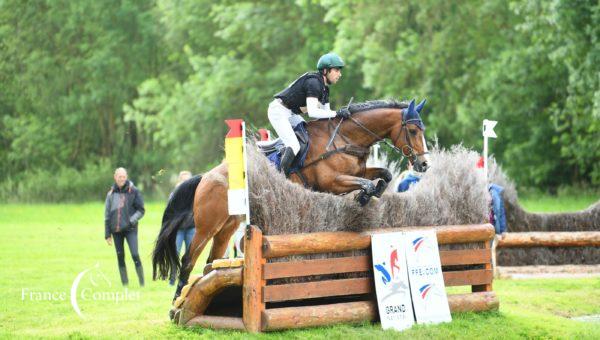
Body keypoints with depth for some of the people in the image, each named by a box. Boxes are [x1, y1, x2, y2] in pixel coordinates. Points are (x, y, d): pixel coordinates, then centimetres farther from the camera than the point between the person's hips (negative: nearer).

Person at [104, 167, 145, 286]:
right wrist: (107, 234, 9)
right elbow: (107, 215, 12)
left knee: (135, 255, -14)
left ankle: (142, 283, -8)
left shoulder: (133, 191, -2)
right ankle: (124, 283, 13)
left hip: (130, 229, -4)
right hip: (116, 230, 4)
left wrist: (132, 220, -16)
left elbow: (141, 210, 1)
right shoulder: (111, 193, 8)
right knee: (120, 257, 6)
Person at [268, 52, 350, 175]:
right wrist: (337, 113, -30)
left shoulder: (324, 88, 8)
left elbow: (326, 113, 10)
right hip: (279, 111, -10)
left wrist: (342, 112, -6)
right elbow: (312, 112, -31)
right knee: (294, 146, -20)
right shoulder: (313, 82, -23)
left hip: (291, 114, 10)